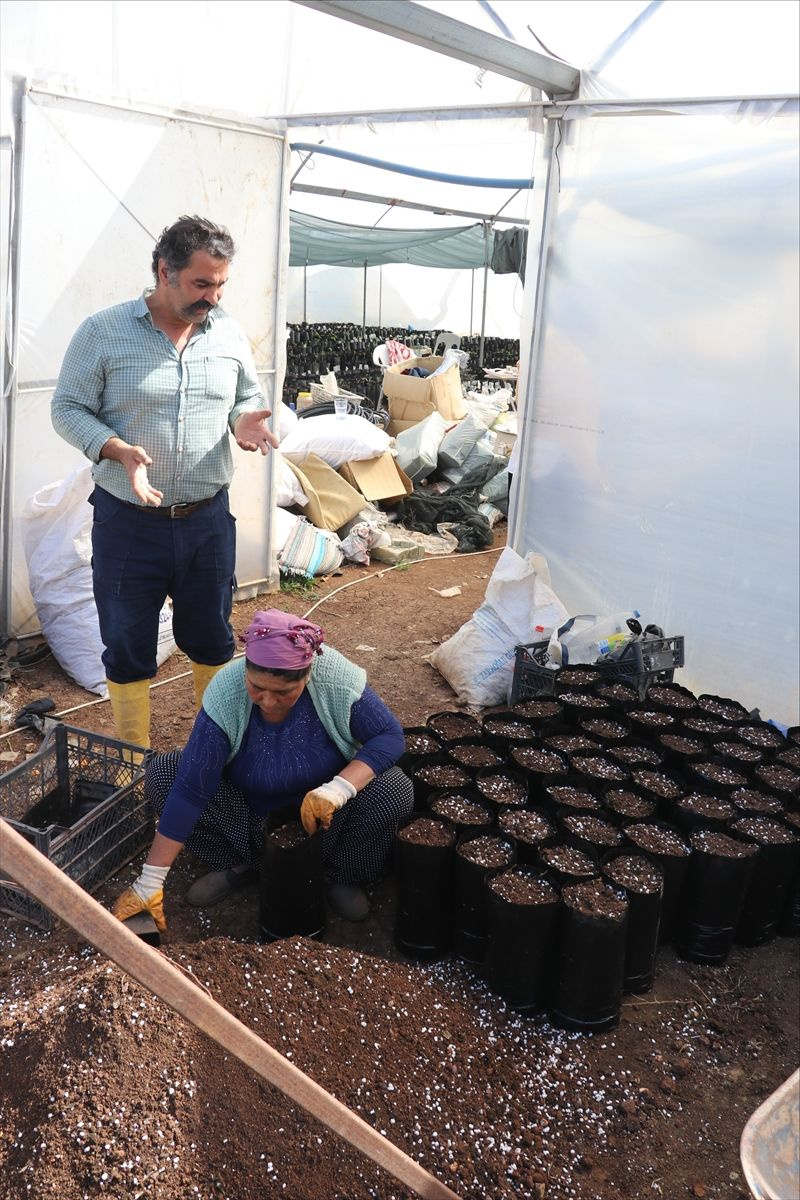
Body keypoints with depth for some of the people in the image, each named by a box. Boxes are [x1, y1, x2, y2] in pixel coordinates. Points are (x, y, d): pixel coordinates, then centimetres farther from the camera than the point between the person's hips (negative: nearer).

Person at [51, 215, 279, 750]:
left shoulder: (230, 334, 3)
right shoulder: (104, 332, -8)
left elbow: (248, 399, 13)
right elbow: (68, 408, -5)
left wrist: (245, 422, -12)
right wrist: (118, 450, -23)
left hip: (208, 519, 3)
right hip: (128, 521, -3)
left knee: (213, 638, 16)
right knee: (128, 645, 9)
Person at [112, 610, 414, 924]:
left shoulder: (338, 679, -30)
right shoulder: (224, 695, -30)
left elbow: (391, 735, -22)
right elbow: (189, 788, -29)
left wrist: (339, 788, -40)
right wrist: (149, 883, -30)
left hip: (321, 811, 0)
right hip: (249, 809, 1)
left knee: (396, 791, -30)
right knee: (161, 773, -21)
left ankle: (341, 875, -1)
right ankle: (238, 863, -2)